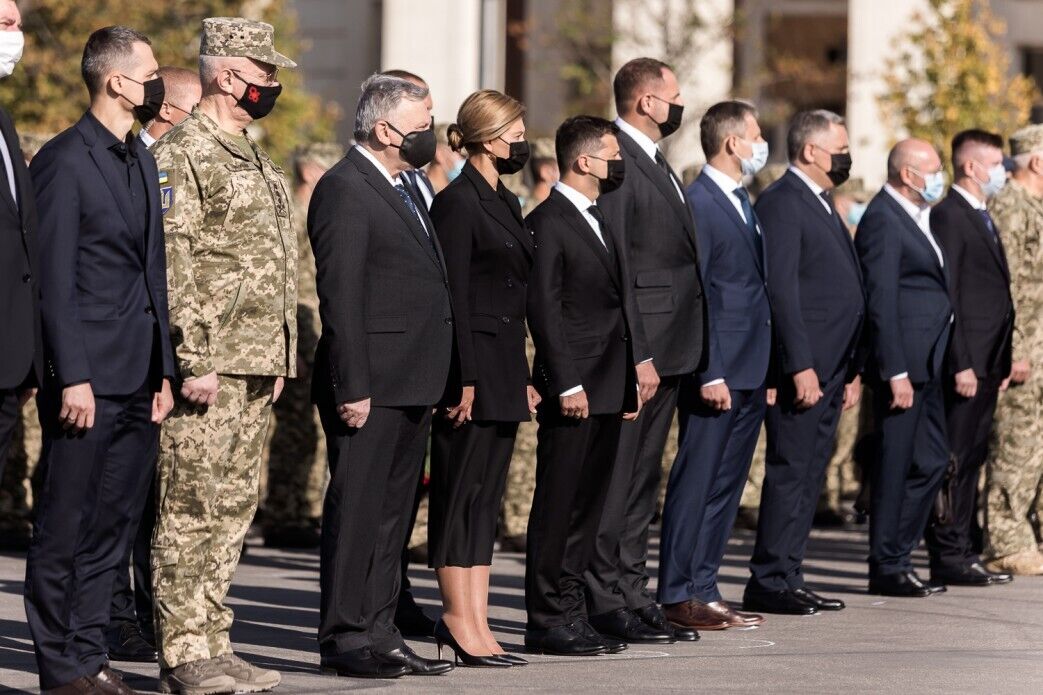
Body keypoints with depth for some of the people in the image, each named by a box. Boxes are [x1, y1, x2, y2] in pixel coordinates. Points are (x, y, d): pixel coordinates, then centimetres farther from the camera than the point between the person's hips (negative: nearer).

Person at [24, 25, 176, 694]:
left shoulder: (141, 160, 16)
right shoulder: (64, 161, -9)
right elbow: (54, 280, -13)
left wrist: (164, 372, 15)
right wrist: (73, 378, -17)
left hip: (138, 381, 8)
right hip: (87, 378, -8)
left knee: (113, 526, 10)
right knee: (66, 526, -1)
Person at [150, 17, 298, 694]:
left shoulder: (256, 160, 19)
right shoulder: (182, 154, -10)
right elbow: (172, 267, -16)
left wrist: (280, 359, 18)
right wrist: (195, 362, -20)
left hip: (255, 369, 9)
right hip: (208, 366, -9)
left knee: (234, 508, 11)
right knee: (190, 509, -6)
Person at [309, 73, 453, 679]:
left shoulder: (402, 190, 18)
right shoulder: (345, 190, -12)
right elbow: (340, 297, -17)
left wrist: (432, 386, 18)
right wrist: (352, 388, -21)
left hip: (412, 388, 10)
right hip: (371, 388, -10)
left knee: (394, 514, 12)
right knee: (356, 510, -5)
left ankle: (379, 632, 18)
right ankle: (344, 637, -1)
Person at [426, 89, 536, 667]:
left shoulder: (505, 202, 17)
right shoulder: (458, 201, -11)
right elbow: (454, 295, -15)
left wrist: (522, 377, 19)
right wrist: (464, 379, -19)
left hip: (504, 368, 9)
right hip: (474, 365, -9)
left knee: (485, 496, 8)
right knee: (462, 494, -4)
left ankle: (471, 622, 10)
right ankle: (461, 624, -1)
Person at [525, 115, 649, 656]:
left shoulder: (603, 222, 19)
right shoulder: (548, 223, -10)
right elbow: (544, 309, -14)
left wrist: (632, 376, 17)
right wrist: (567, 385, -18)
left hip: (609, 389, 9)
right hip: (572, 389, -9)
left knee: (588, 507, 11)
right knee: (558, 506, -5)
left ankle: (572, 612, 17)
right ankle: (547, 621, -1)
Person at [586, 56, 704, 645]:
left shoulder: (656, 164, 18)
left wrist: (682, 353, 17)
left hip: (667, 350, 10)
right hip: (636, 351, -10)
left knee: (642, 480, 14)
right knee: (615, 479, -4)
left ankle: (633, 595, 19)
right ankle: (605, 603, -1)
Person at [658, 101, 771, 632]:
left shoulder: (743, 202, 17)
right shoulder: (698, 203, -12)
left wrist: (767, 370, 17)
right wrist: (710, 373, -20)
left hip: (750, 375, 9)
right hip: (717, 373, -9)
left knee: (726, 488, 11)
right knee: (696, 485, -4)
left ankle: (705, 590, 16)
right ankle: (677, 596, 0)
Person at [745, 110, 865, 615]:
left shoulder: (822, 205, 20)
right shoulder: (782, 202, -11)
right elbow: (781, 289, -18)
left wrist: (850, 371, 20)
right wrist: (800, 366, -21)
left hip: (828, 369, 10)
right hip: (801, 368, -10)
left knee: (808, 477, 10)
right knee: (790, 473, -7)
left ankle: (788, 578, 14)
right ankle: (769, 582, -4)